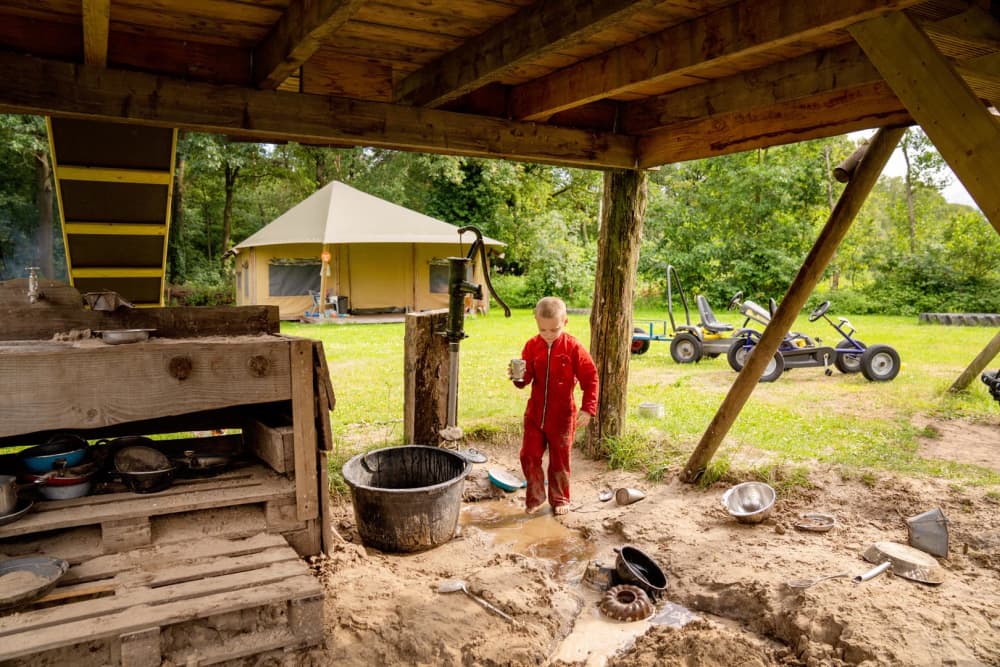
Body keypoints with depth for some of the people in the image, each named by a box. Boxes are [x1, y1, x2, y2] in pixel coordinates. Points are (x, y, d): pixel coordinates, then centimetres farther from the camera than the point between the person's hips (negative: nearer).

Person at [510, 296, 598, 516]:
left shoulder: (573, 347, -11)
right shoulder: (532, 346, -3)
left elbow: (590, 378, -7)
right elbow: (526, 378, 0)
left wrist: (588, 408, -13)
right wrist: (519, 377, -24)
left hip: (562, 415, -3)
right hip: (535, 413, 3)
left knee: (559, 459, 10)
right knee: (529, 456, 5)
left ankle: (560, 499, 29)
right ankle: (535, 497, 23)